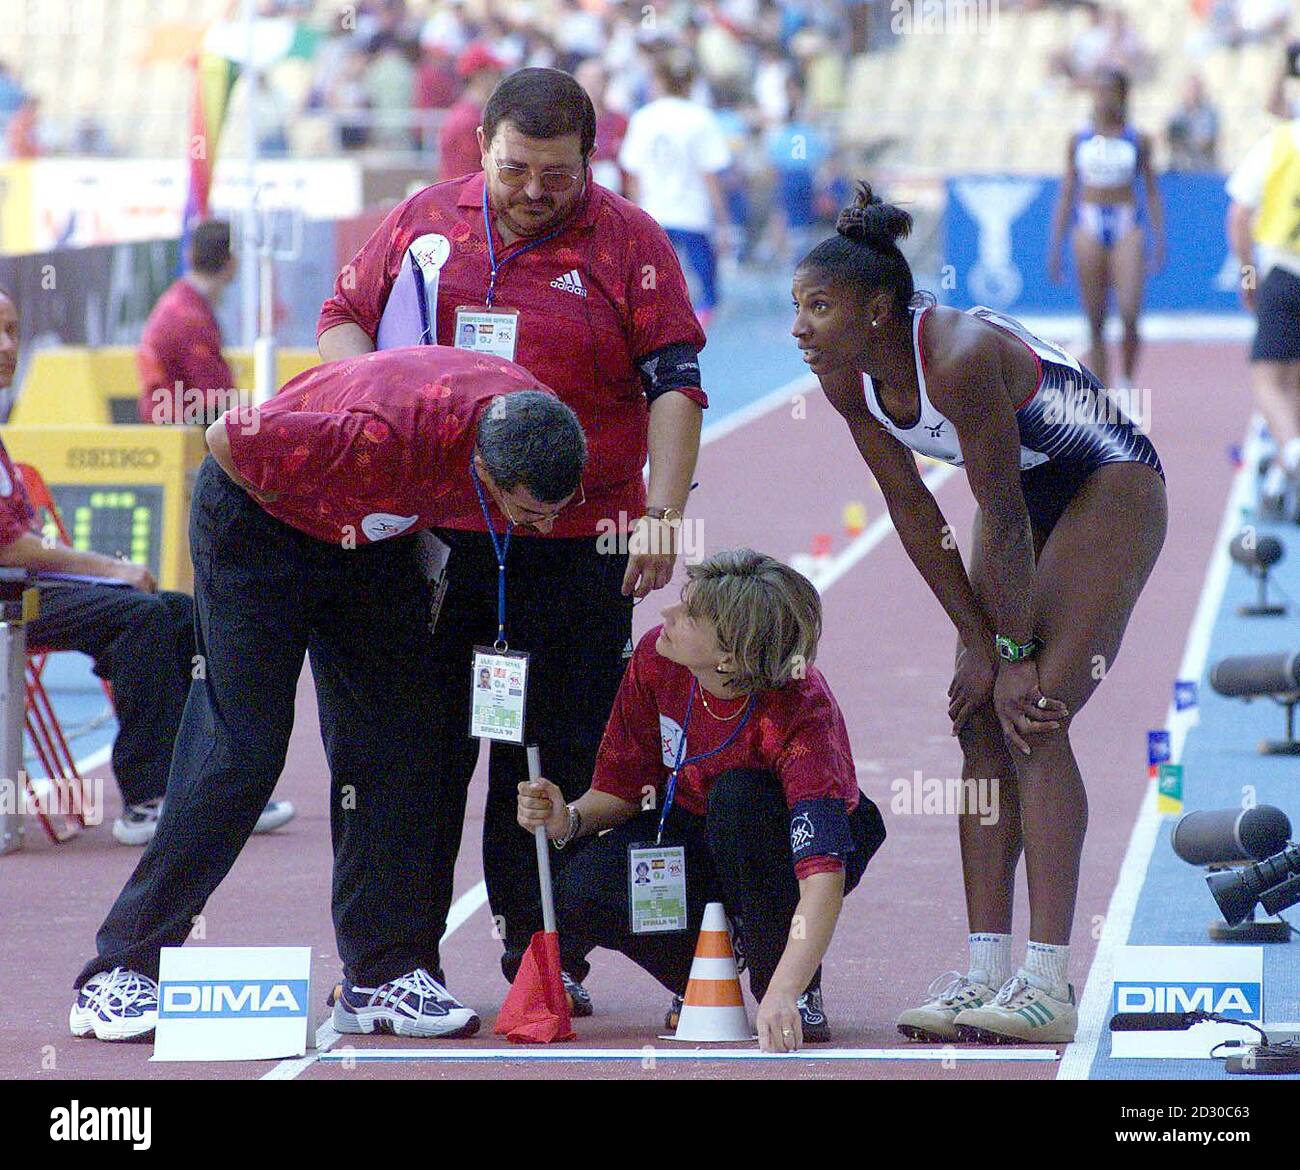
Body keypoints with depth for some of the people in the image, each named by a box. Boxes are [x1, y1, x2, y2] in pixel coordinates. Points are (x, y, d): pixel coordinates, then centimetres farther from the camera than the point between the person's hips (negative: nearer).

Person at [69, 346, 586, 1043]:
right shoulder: (382, 438, -42)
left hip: (374, 536, 6)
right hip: (259, 519, -6)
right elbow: (226, 439, -28)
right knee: (241, 749, -10)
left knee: (399, 740, -3)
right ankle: (121, 972, -4)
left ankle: (384, 974, 2)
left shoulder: (533, 420, -22)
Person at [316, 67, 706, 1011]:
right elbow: (343, 318, 17)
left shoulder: (629, 244, 0)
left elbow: (673, 385, -2)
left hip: (574, 550, -2)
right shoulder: (423, 224, 7)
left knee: (555, 759, 3)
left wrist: (661, 515, -11)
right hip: (429, 533, 2)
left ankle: (538, 949, 13)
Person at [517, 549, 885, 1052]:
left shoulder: (802, 712, -35)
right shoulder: (656, 659, -21)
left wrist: (785, 991, -57)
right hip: (690, 834, 4)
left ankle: (799, 991, -18)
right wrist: (570, 820, -30)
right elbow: (623, 788, -7)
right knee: (582, 892, -26)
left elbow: (823, 874, -45)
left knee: (736, 796, -38)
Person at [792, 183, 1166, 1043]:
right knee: (982, 722, 0)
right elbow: (913, 512, -3)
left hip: (1113, 490, -8)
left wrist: (1013, 654, -21)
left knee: (1033, 720, -17)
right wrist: (978, 642, -5)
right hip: (1027, 498, 8)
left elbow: (1003, 521, -28)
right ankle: (988, 971, 2)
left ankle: (1049, 985, -18)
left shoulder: (960, 357, -34)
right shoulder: (849, 378, -10)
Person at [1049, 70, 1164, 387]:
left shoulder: (1138, 141, 5)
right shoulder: (1079, 141, 7)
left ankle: (1128, 382, 8)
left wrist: (1160, 239, 1)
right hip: (1089, 226, 1)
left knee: (1130, 315, -14)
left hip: (1128, 227, -1)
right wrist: (1055, 245, 6)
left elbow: (1151, 191, 9)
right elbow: (1066, 194, 10)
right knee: (1096, 323, 1)